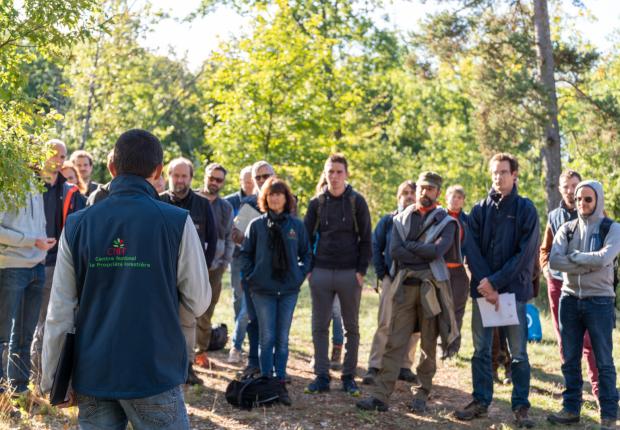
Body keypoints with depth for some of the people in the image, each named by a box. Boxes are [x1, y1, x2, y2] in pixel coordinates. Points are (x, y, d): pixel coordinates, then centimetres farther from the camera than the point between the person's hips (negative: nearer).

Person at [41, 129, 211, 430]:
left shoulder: (77, 225, -1)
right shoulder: (177, 223, -10)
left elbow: (59, 312, -1)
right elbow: (198, 303, -5)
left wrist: (53, 380, 8)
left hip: (92, 374, 3)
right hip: (155, 372, -3)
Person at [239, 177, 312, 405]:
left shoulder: (296, 225, 4)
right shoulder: (256, 225, 1)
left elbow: (306, 253, 11)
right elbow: (246, 253, 7)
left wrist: (301, 274, 1)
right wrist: (251, 277, -3)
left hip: (289, 290, 1)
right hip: (263, 290, -1)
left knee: (283, 339, 6)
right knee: (267, 338, 1)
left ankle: (281, 383, 14)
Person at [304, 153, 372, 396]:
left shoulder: (357, 201, 0)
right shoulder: (317, 203, 6)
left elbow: (366, 239, 0)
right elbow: (307, 237, 9)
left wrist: (361, 270, -8)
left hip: (349, 274, -2)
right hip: (321, 273, 2)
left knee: (351, 328, 6)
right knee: (320, 327, 3)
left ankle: (349, 376, 15)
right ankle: (322, 376, 11)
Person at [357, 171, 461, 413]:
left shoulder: (446, 222, 5)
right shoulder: (401, 219, 12)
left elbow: (437, 250, -14)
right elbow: (394, 250, -4)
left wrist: (409, 245, -6)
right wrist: (426, 255, -10)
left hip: (431, 287, -1)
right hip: (404, 287, 2)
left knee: (428, 346, 6)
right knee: (395, 343, -2)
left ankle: (422, 395, 16)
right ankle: (380, 395, -4)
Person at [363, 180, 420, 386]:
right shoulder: (388, 221, 5)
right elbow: (376, 247, 9)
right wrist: (381, 273, 1)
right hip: (393, 279, -1)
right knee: (385, 325, -6)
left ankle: (405, 366, 18)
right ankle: (374, 367, -4)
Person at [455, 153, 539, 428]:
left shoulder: (526, 209, 0)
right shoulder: (480, 210, 8)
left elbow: (525, 253, -7)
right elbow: (472, 250, 0)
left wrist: (496, 282, -14)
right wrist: (485, 285, -12)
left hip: (514, 289, -3)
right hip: (483, 289, 3)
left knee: (518, 352, 2)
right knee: (481, 350, 7)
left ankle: (521, 407, 11)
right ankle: (481, 401, 17)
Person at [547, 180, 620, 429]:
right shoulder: (567, 229, 6)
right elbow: (554, 261, -10)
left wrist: (574, 256, -9)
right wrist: (589, 265, -15)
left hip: (599, 301, -3)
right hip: (570, 299, 3)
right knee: (570, 360, 10)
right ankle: (571, 409, 20)